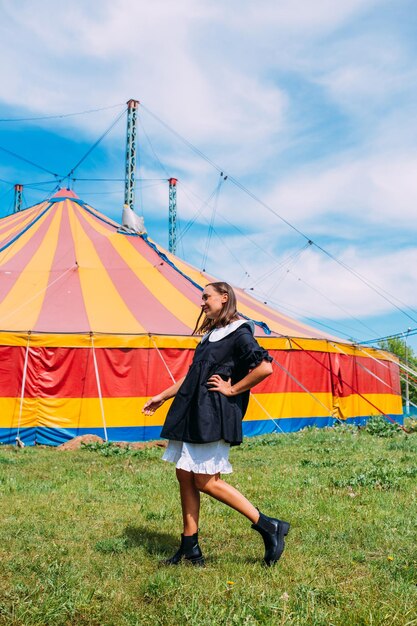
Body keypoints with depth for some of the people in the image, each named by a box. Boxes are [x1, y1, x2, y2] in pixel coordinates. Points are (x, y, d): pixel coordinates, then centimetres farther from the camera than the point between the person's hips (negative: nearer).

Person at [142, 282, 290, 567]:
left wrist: (232, 389, -15)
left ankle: (268, 526, 3)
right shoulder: (211, 334, 18)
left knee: (206, 481, -7)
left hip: (214, 416, -9)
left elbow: (265, 367, -22)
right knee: (185, 476, 8)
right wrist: (163, 397, 24)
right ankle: (190, 547, 17)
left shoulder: (239, 334, -9)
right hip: (193, 413, 9)